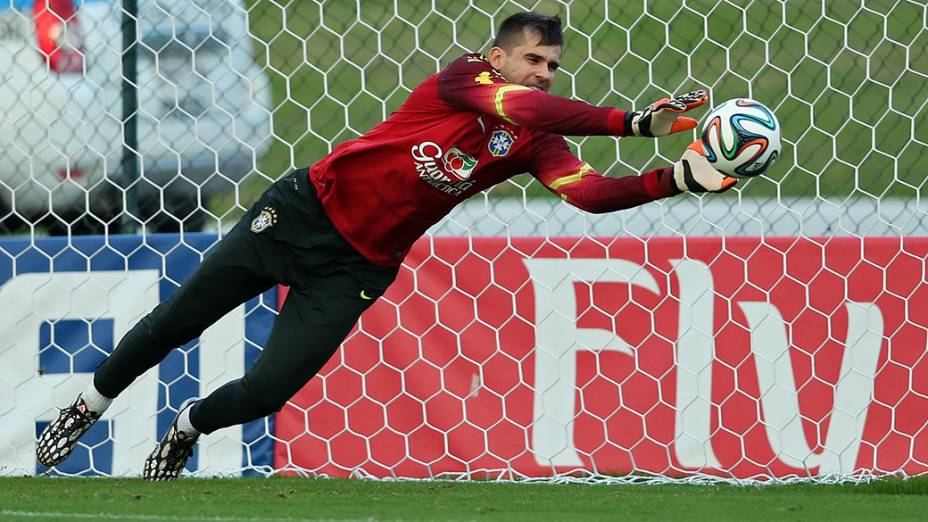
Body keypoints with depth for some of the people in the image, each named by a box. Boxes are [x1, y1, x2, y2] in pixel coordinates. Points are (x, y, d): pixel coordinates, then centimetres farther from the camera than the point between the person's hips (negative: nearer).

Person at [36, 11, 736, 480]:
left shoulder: (534, 144, -4)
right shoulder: (466, 77, -16)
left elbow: (592, 191, -19)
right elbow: (528, 107, -34)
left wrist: (679, 180, -33)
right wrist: (634, 123, -37)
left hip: (355, 269, 3)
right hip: (304, 213, -3)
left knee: (267, 392, -8)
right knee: (175, 324, 6)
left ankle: (189, 429, 24)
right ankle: (92, 403, 33)